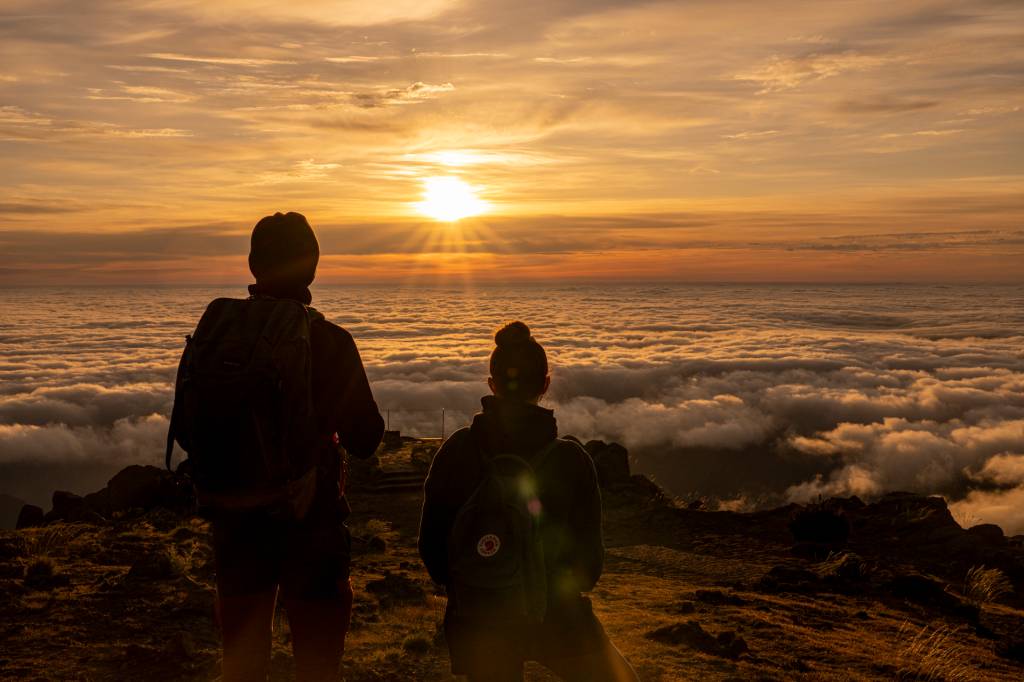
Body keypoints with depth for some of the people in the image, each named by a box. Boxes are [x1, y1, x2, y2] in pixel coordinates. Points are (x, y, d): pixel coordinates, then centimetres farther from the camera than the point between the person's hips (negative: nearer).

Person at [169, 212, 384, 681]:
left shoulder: (214, 332, -4)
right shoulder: (330, 342, -14)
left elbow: (185, 431, 2)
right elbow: (365, 440, -8)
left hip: (235, 521, 4)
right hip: (311, 523, -3)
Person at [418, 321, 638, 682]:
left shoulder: (456, 451, -7)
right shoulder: (571, 459, -12)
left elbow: (431, 544, 0)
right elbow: (590, 558, -4)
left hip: (478, 624, 2)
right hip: (556, 616, -2)